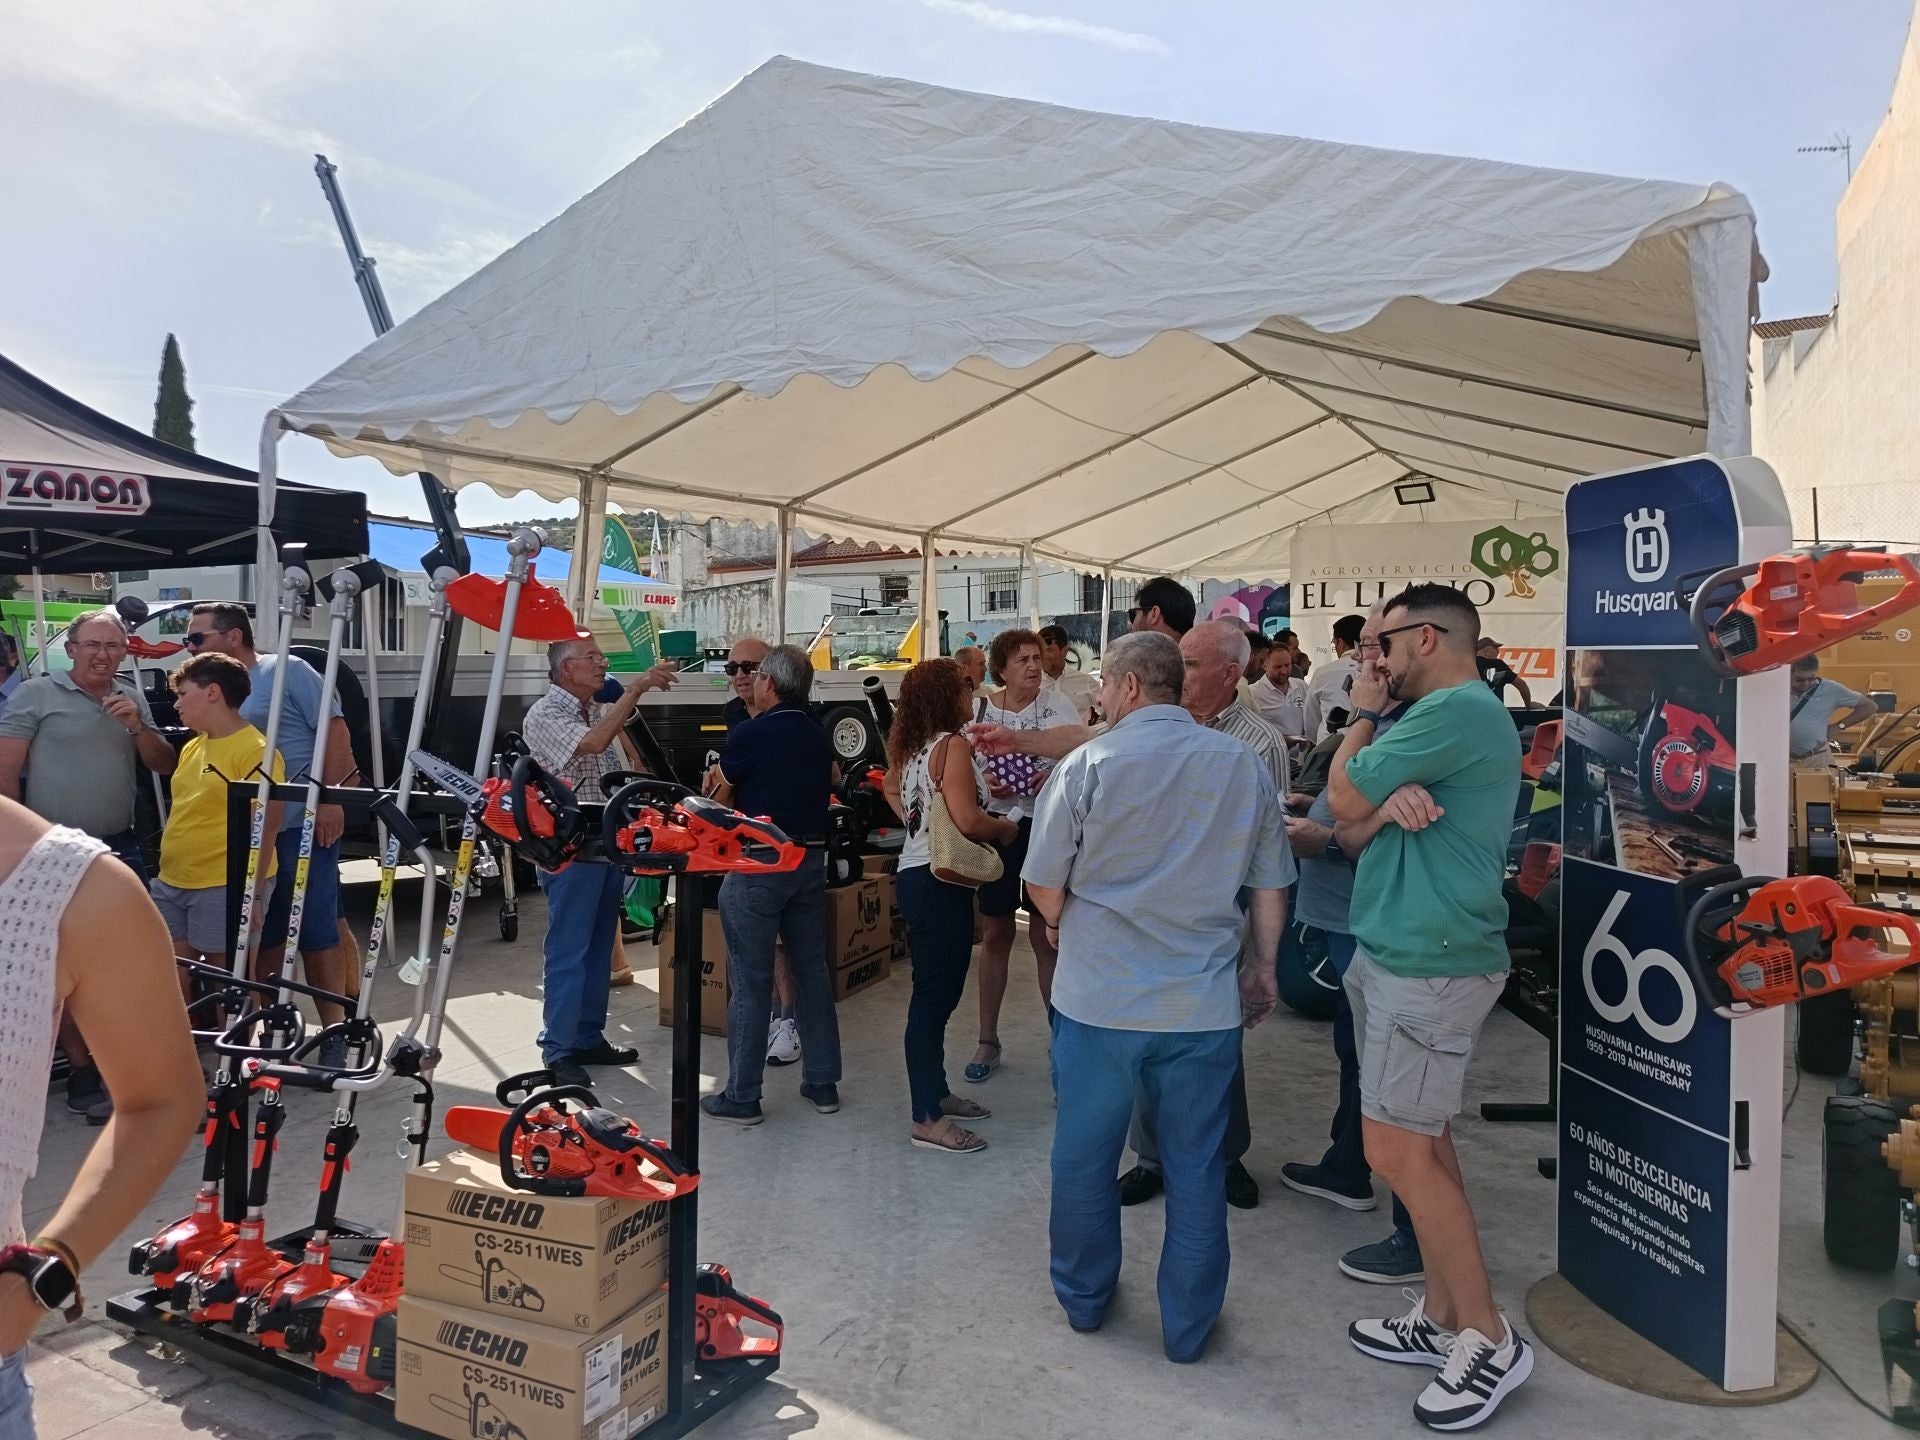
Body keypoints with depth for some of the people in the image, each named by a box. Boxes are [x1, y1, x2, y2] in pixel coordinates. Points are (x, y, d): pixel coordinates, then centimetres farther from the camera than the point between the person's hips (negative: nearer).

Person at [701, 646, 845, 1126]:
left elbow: (722, 800, 2)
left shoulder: (749, 734, -10)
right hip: (812, 860, 6)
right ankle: (822, 1084, 21)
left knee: (750, 982, 1)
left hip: (758, 864, -6)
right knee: (812, 972, 13)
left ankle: (741, 1097, 9)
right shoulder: (819, 736, 8)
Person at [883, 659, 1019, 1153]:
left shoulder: (910, 746, 11)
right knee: (935, 997, -4)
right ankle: (928, 1120, 3)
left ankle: (935, 1093, 30)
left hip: (916, 874, 10)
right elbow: (968, 820, -25)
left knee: (935, 992, 18)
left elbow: (892, 789, 31)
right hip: (940, 883, -10)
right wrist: (1006, 828, -7)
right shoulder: (952, 745, -16)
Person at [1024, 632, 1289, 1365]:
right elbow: (1269, 887, 4)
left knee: (1084, 1155, 17)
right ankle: (1188, 1326, 27)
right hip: (1205, 1003, 2)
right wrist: (1262, 967, 17)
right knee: (1196, 1167, 14)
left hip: (1098, 998, -1)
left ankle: (1083, 1297, 35)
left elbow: (1043, 883, -6)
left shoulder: (1089, 763, -10)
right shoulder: (1243, 766, -2)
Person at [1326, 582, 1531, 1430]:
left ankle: (1489, 1341, 9)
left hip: (1428, 964, -10)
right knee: (1422, 1141, 15)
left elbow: (1341, 799, -15)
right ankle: (1442, 1318, 27)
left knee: (1398, 1152, -5)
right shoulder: (1442, 717, 16)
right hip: (1401, 954, 10)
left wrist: (1364, 716, 1)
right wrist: (1388, 805, -12)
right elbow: (1353, 832, 10)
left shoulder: (1458, 710, -18)